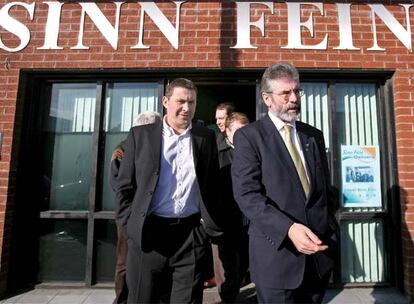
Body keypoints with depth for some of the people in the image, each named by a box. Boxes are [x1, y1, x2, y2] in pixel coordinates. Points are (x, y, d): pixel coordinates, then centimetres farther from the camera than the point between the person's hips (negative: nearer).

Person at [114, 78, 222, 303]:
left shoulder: (206, 137, 6)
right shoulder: (140, 134, 2)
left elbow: (214, 185, 10)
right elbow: (124, 185, 4)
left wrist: (210, 225, 6)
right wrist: (130, 226, -1)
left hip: (192, 234, 1)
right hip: (148, 234, 0)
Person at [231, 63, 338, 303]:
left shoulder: (314, 136, 11)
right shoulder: (249, 136, -7)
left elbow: (326, 189, 15)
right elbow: (246, 193, -16)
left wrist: (331, 233, 9)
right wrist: (288, 228, -26)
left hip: (319, 249, 5)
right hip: (277, 251, -5)